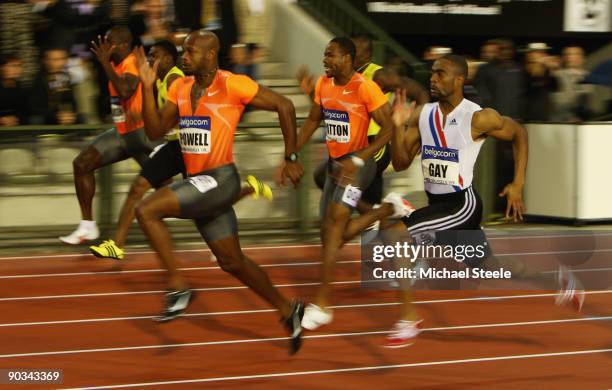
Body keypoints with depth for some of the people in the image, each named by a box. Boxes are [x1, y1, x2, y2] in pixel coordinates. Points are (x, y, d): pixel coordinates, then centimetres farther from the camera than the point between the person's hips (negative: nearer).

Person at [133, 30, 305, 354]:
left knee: (146, 210, -21)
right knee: (232, 262, 14)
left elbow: (284, 106, -8)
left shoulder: (232, 85, -12)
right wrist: (147, 88, -4)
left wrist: (291, 159, -5)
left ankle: (178, 287, -12)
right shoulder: (180, 88, 9)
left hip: (220, 180, -8)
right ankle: (288, 310, 29)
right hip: (197, 182, 8)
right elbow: (155, 130, 8)